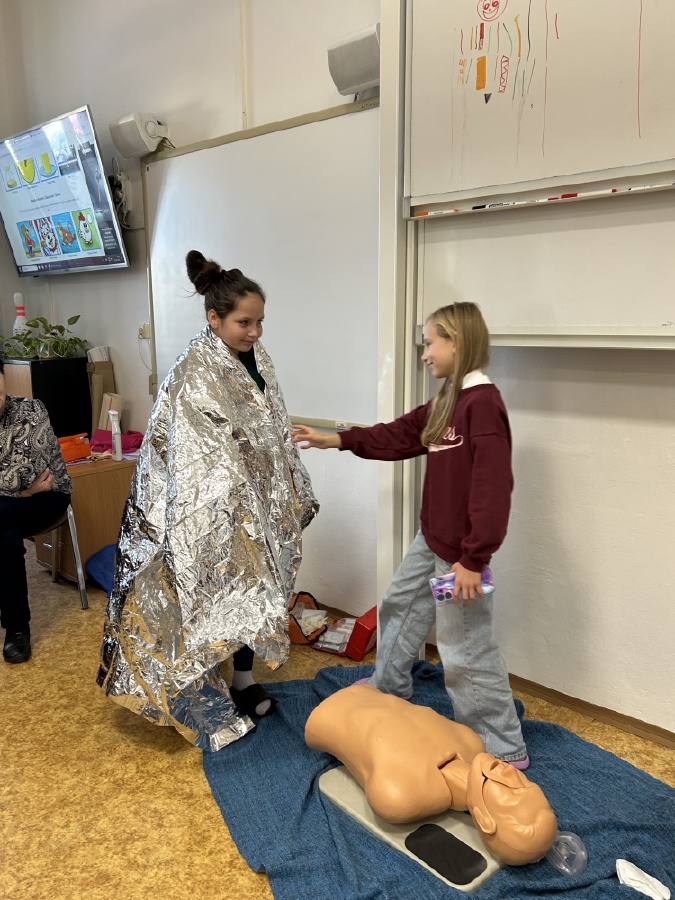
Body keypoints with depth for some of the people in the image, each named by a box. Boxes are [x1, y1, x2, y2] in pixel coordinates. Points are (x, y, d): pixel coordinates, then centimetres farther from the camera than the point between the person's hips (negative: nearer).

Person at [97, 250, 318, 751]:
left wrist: (295, 496, 15)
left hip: (259, 506, 7)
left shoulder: (256, 359, 4)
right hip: (215, 513, -7)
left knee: (253, 589, 17)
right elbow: (197, 456, -22)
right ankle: (206, 704, 24)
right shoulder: (194, 374, -20)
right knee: (215, 595, 5)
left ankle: (244, 682, 36)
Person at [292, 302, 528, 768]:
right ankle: (389, 688, 51)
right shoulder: (445, 402, 8)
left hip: (461, 551, -10)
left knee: (467, 648, 1)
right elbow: (399, 435, 17)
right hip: (431, 539, 10)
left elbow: (492, 489, -25)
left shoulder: (483, 402, -22)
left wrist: (473, 558, -22)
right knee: (400, 607, 26)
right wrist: (335, 440, 16)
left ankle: (506, 748, 21)